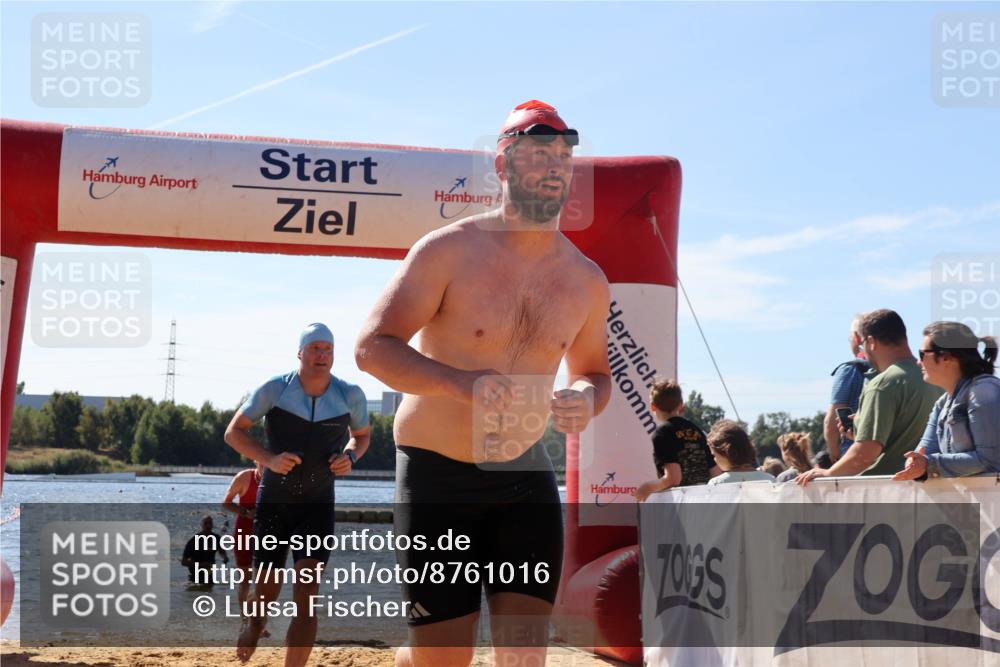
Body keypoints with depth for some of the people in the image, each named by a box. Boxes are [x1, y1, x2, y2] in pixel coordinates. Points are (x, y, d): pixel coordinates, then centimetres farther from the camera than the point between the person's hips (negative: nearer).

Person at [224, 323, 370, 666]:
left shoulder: (350, 395, -8)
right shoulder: (274, 389, -14)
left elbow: (362, 435, 11)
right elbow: (233, 432, -6)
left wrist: (350, 456, -12)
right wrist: (269, 459, -23)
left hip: (317, 506, 0)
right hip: (274, 501, 0)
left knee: (307, 593, -14)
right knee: (267, 589, 10)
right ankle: (253, 626, 47)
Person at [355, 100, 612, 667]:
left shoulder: (587, 281, 2)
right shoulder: (449, 251, -11)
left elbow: (595, 370, 17)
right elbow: (373, 346, -14)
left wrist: (587, 399, -8)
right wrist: (460, 383, -30)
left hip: (526, 477, 4)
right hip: (438, 475, -4)